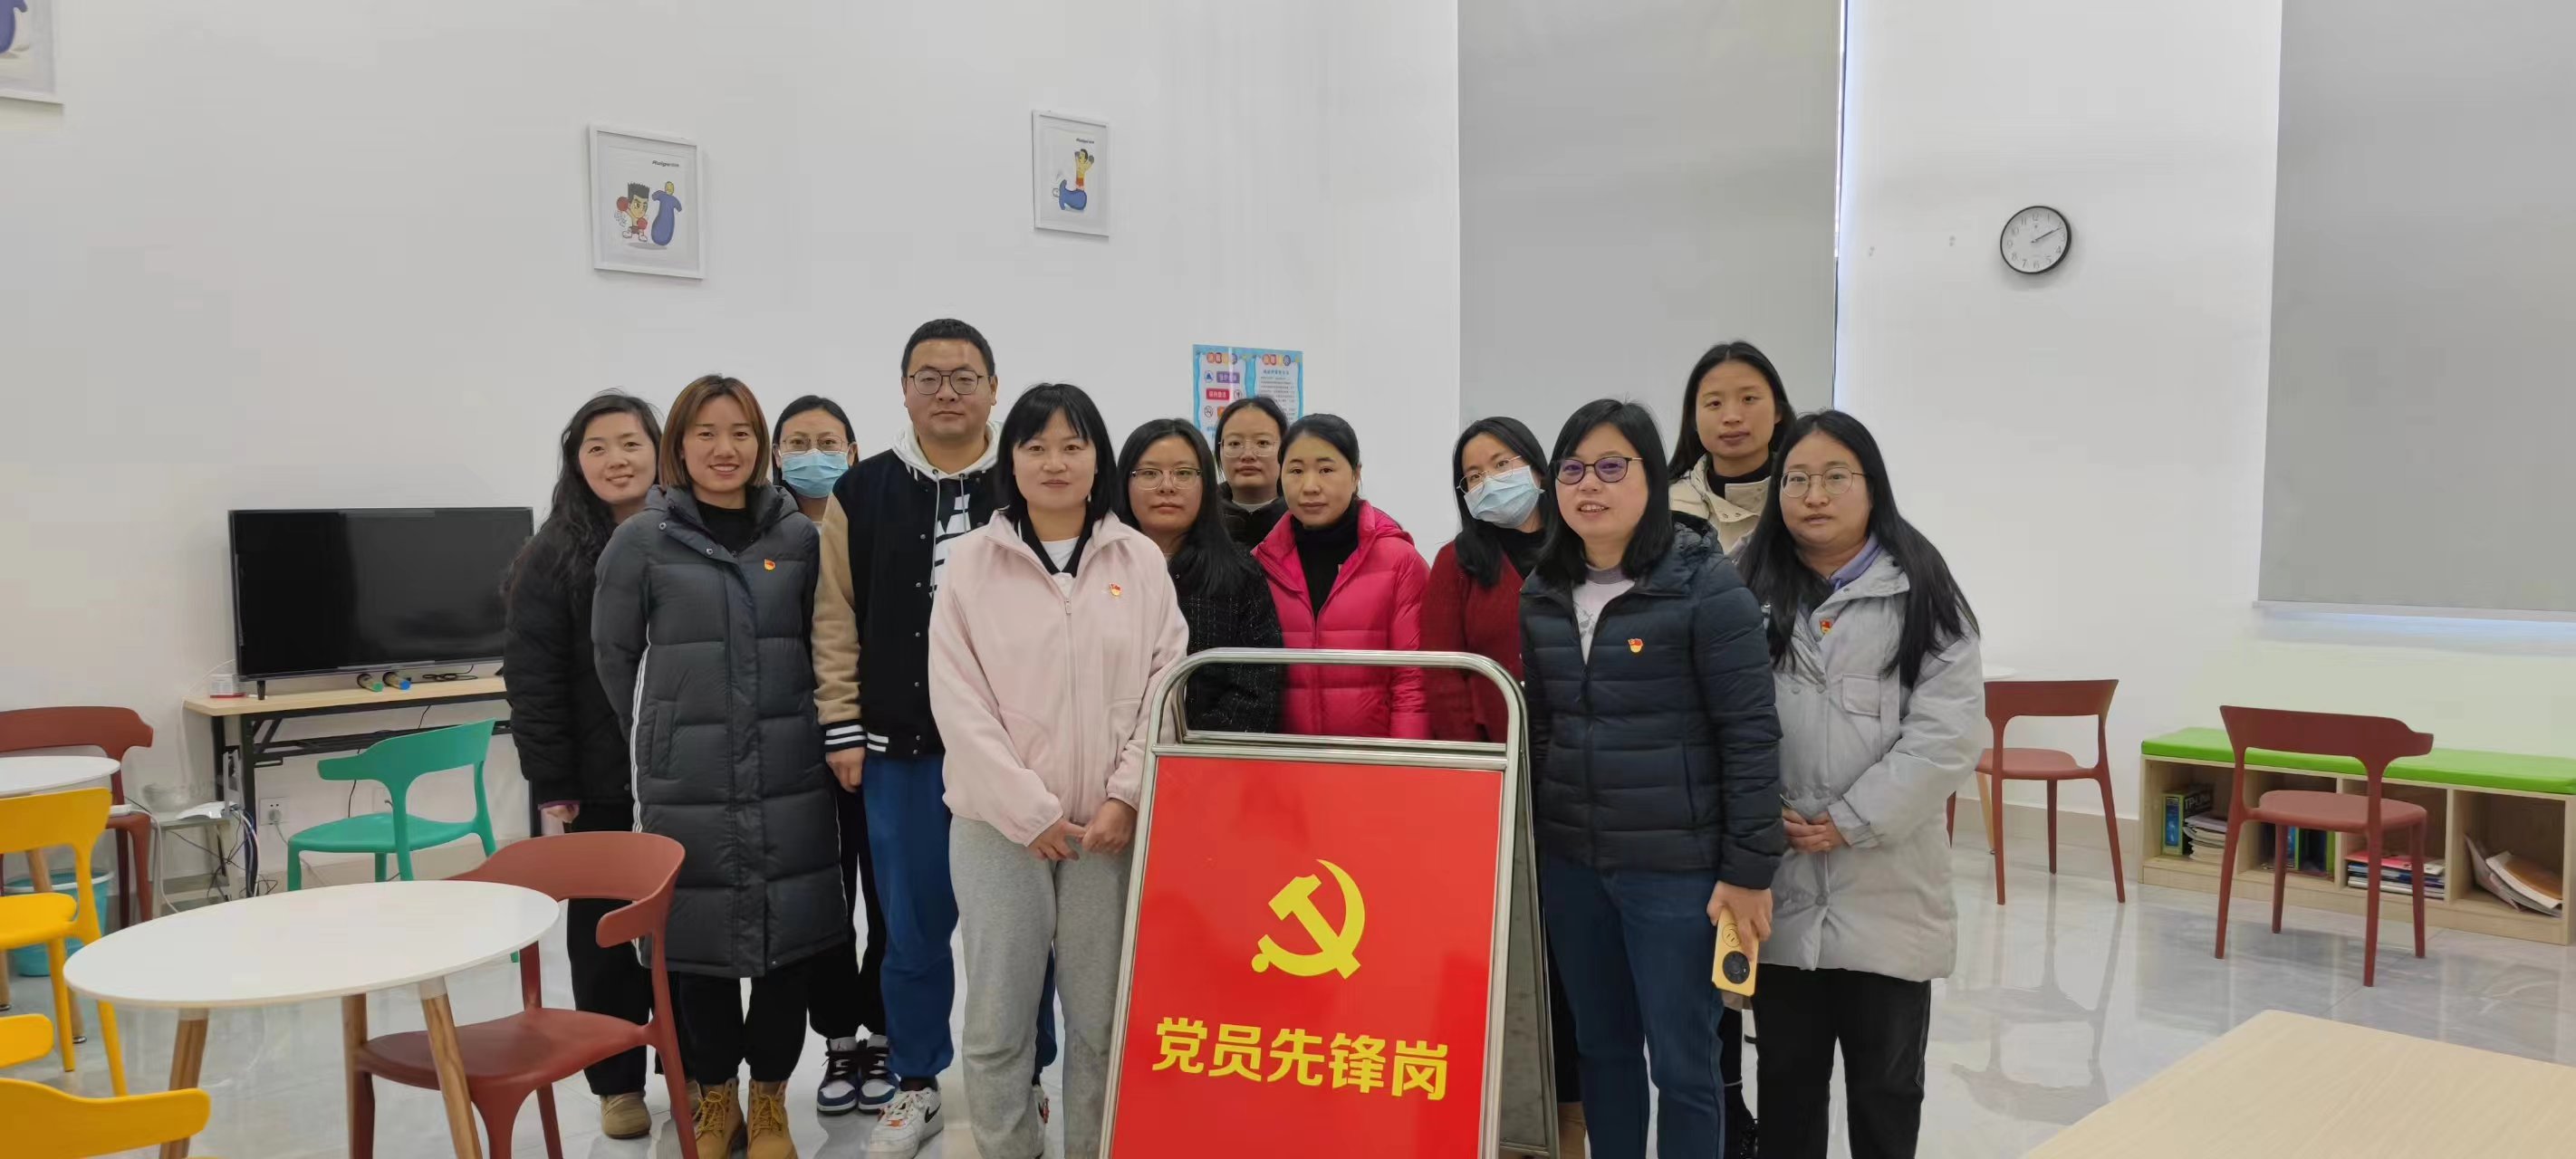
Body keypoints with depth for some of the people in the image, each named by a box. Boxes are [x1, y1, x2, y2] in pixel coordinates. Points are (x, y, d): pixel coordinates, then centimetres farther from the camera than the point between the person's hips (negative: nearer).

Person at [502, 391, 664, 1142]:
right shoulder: (555, 556, -4)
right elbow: (533, 679, -7)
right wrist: (551, 786, -11)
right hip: (603, 783, -1)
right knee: (606, 933, 11)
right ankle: (618, 1083, 24)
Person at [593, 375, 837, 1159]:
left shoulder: (798, 536, 4)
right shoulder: (642, 541, -1)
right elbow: (614, 654, 8)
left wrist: (823, 733, 10)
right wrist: (663, 738, 13)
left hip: (788, 773, 1)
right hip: (686, 780, -1)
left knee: (790, 933, 5)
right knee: (700, 937, 6)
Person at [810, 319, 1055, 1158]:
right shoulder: (863, 493, 4)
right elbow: (837, 620, 5)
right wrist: (842, 728, 2)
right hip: (901, 748, 2)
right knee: (913, 924, 11)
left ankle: (1023, 1081, 25)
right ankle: (917, 1084, 29)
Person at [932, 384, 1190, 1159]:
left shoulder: (1140, 560, 5)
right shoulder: (973, 562, 0)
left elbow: (1167, 687, 2)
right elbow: (957, 700, -5)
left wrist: (1126, 797, -8)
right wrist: (1031, 811, -10)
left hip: (1112, 821, 1)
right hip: (1000, 820, -1)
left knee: (1102, 1018, 6)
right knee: (997, 1019, 4)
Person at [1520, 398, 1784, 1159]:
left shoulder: (1705, 586, -11)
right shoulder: (1542, 594, 6)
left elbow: (1750, 735, -11)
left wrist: (1750, 870, -12)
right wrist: (1530, 845, 13)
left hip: (1675, 865, -5)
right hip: (1570, 863, 5)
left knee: (1683, 1064, 5)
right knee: (1601, 1048, 16)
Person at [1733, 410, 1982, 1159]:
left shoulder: (1920, 595, -3)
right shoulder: (1750, 593, 6)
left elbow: (1948, 733, -10)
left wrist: (1850, 823, -13)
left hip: (1886, 888, -2)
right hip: (1777, 883, 2)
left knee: (1886, 1082, 11)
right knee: (1786, 1074, 15)